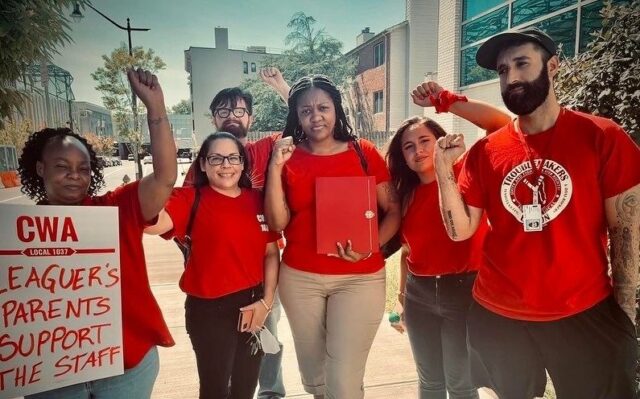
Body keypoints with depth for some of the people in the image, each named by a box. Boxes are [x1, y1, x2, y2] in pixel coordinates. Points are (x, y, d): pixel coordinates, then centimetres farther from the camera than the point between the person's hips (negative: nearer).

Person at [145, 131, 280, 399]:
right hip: (209, 309, -4)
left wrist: (267, 301, -3)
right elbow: (153, 224, -31)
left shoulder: (257, 200, 1)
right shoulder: (190, 198, -11)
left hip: (254, 305, 5)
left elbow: (271, 253, 4)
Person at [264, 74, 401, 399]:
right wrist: (276, 166, -15)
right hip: (299, 278, 2)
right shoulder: (287, 157, 1)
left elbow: (393, 211, 0)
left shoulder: (365, 153, -2)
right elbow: (277, 222, -6)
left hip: (360, 278, -2)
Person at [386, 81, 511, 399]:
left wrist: (445, 101, -23)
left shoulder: (465, 175, -8)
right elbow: (408, 248, 10)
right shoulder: (406, 193, 4)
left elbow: (502, 124, -21)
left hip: (463, 289, -4)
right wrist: (402, 293, 11)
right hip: (419, 293, 5)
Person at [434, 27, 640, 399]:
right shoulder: (484, 151, -2)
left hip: (586, 315, -2)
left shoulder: (603, 137, -7)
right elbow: (460, 230, -4)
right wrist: (444, 169, -15)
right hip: (497, 316, 3)